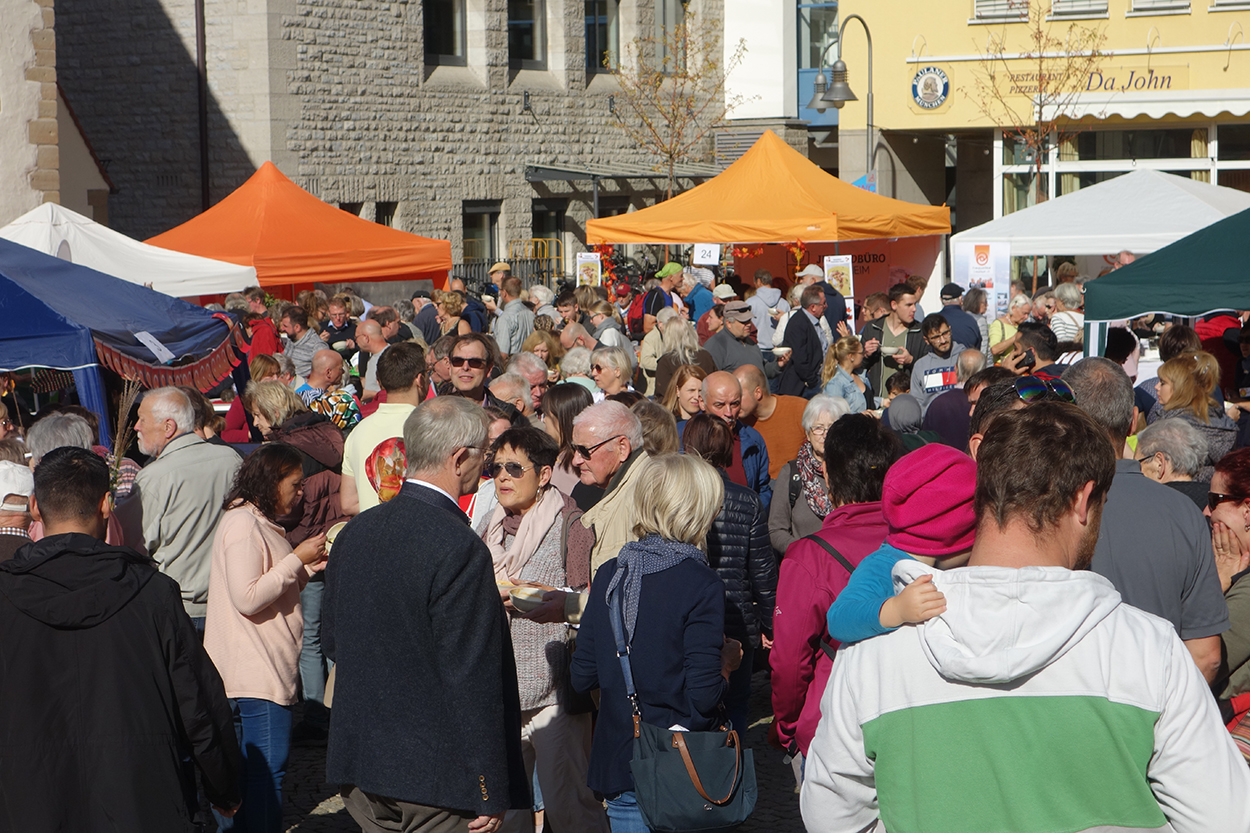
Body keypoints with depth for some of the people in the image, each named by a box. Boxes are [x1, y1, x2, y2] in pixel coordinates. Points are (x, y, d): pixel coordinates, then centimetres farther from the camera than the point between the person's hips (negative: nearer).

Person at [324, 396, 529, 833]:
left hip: (360, 767, 8)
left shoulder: (355, 532, 5)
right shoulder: (460, 549, -20)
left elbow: (331, 640, 15)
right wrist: (490, 794, -16)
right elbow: (472, 679, -20)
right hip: (437, 776, -8)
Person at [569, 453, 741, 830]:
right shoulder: (702, 586, -14)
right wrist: (727, 661, 2)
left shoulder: (609, 574, 1)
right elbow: (704, 698, -17)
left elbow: (582, 677, 5)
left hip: (617, 767, 5)